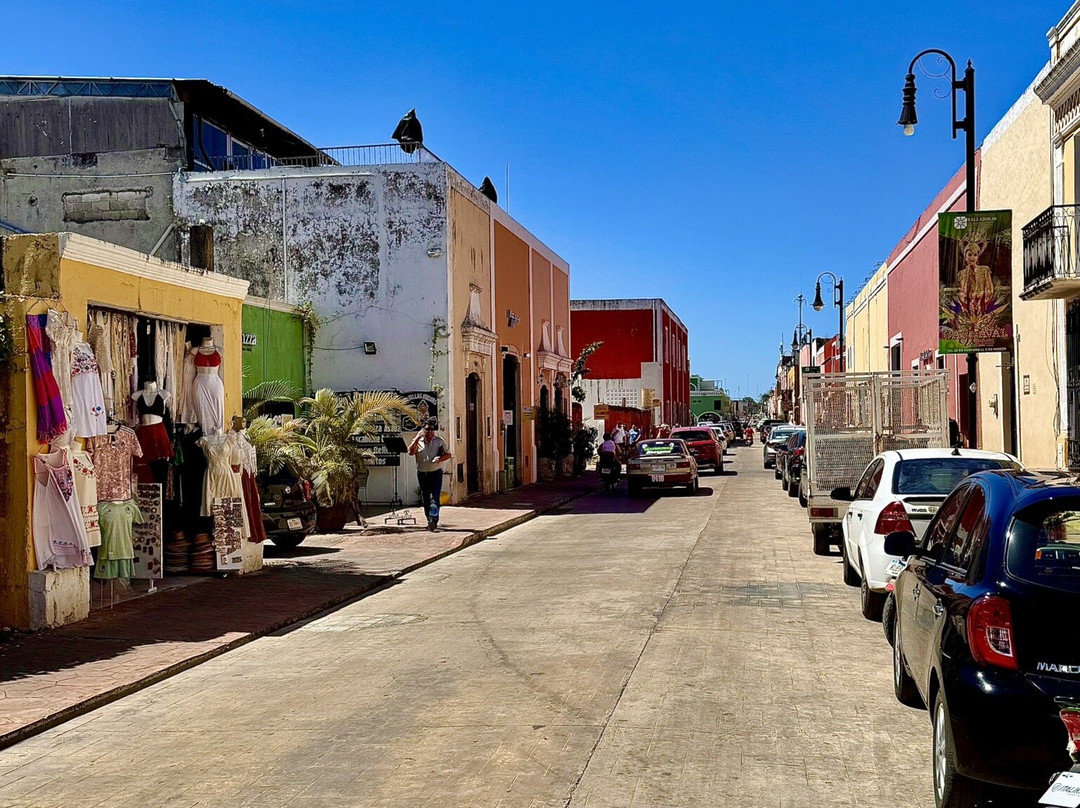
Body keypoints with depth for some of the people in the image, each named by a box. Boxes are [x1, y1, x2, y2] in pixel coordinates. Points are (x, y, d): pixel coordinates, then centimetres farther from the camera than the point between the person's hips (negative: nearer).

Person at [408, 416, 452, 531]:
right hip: (422, 473, 3)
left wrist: (440, 458, -21)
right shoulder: (418, 441, 6)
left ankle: (433, 521, -27)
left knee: (434, 497, -16)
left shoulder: (439, 441, 4)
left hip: (436, 473, -3)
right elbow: (411, 452, -10)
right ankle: (430, 521, 19)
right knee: (425, 499, 8)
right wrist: (418, 438, -13)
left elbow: (448, 454, 0)